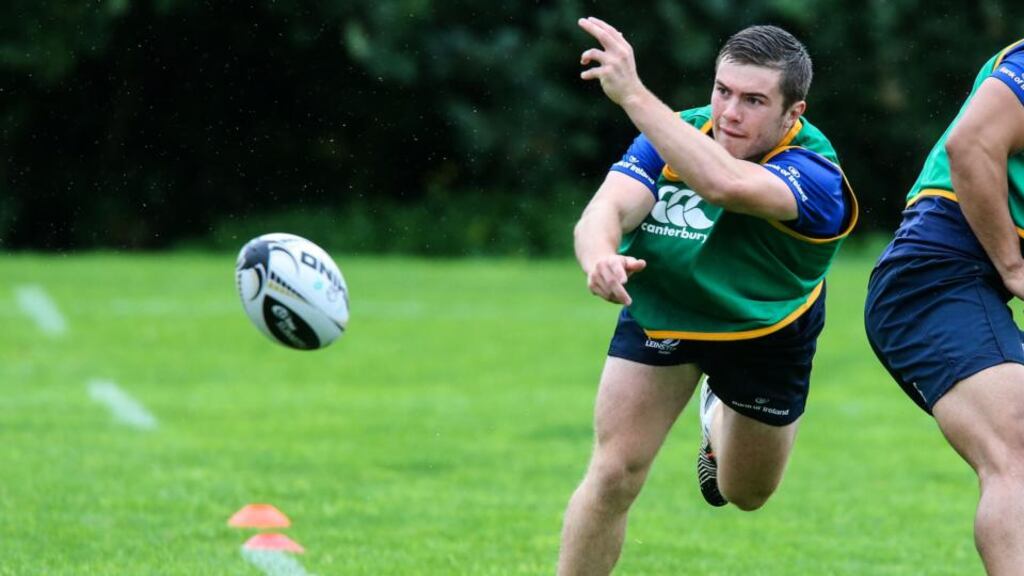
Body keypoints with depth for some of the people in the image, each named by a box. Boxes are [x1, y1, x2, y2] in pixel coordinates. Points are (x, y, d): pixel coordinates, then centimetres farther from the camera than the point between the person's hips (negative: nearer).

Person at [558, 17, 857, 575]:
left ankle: (718, 415, 53)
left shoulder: (815, 177, -37)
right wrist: (600, 257, -61)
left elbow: (724, 183, -58)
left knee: (746, 493, 19)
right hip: (659, 313, 1)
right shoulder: (674, 137, -22)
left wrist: (632, 94, -65)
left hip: (766, 332, -1)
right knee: (614, 475, -13)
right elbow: (605, 211, -35)